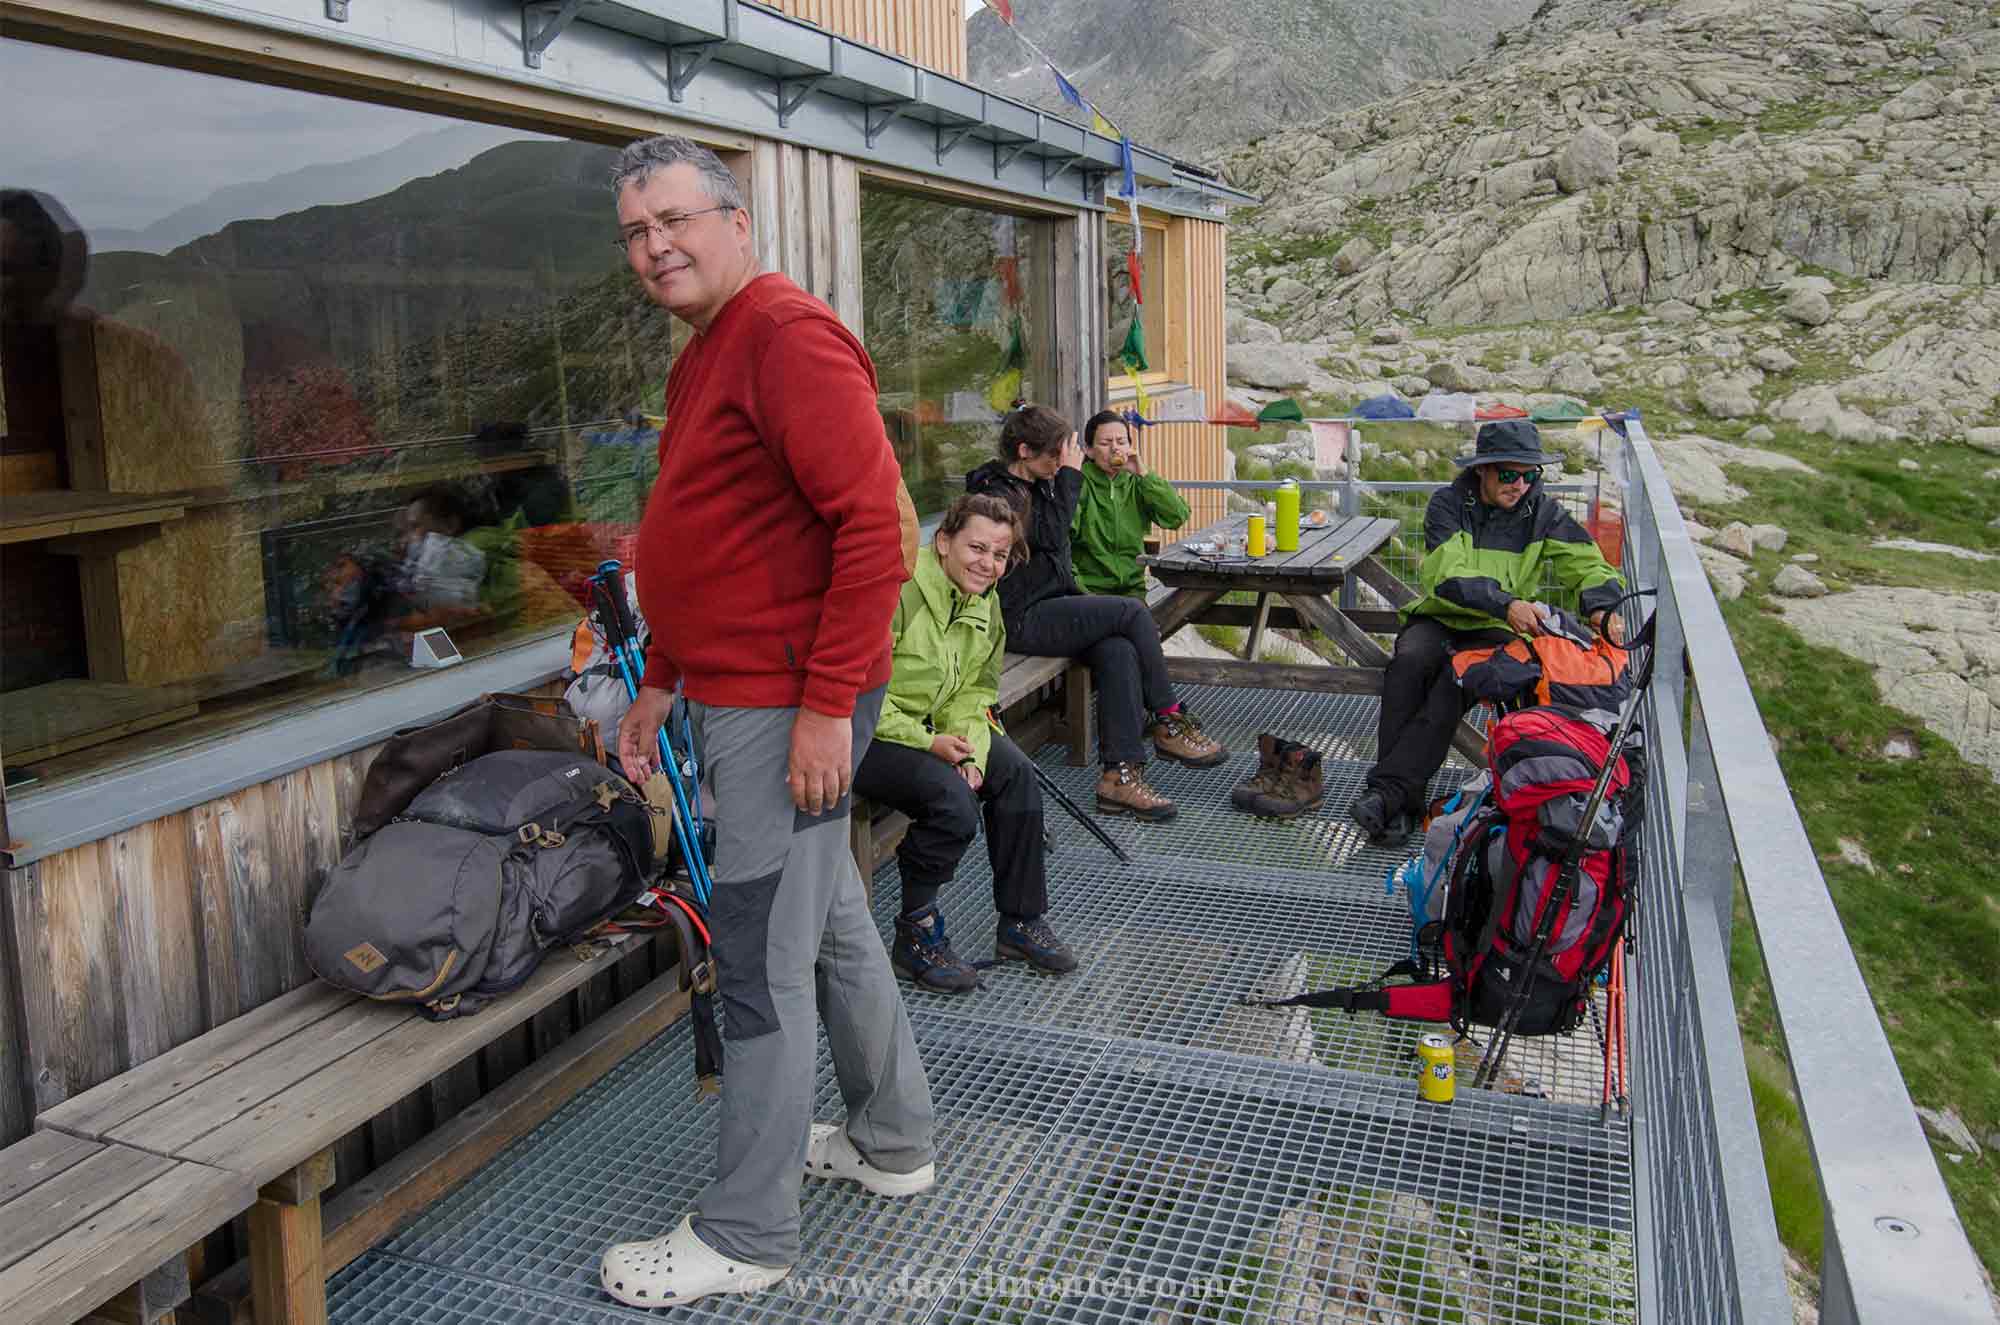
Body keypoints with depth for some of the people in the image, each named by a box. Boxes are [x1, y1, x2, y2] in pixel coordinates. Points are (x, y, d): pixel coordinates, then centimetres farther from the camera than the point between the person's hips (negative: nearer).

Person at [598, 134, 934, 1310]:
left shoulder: (790, 335, -14)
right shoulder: (707, 354, 19)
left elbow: (873, 522, -23)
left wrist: (827, 704, -24)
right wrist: (661, 681, 21)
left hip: (789, 710, -11)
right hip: (742, 693, 11)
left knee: (764, 967, -1)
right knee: (831, 925, 20)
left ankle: (746, 1235, 14)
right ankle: (895, 1143, 37)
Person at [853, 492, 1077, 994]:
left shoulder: (984, 604, 4)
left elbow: (977, 690, 8)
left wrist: (969, 749, -13)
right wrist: (926, 743, -24)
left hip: (931, 725, 8)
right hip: (864, 732, -8)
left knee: (1015, 771, -9)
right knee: (952, 800, -27)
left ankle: (1020, 923, 5)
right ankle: (915, 938, -7)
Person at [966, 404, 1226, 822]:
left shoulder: (1036, 485, 18)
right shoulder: (999, 493, -11)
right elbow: (1051, 537, -23)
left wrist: (1079, 596, 13)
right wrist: (1069, 477, -16)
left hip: (1050, 604, 9)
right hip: (1020, 618, -9)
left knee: (1118, 649, -19)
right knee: (1132, 612, -16)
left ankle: (1120, 773, -22)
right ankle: (1169, 722, -2)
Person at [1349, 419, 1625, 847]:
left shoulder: (1544, 513, 4)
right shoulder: (1449, 503, -2)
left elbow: (1588, 565, 2)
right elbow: (1445, 577, -15)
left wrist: (1601, 610, -22)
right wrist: (1505, 604, -31)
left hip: (1496, 633, 0)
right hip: (1439, 619, 0)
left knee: (1456, 682, -34)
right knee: (1410, 661, -34)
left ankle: (1387, 791, -39)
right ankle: (1400, 805, -34)